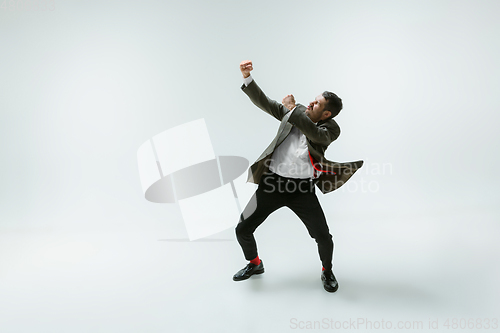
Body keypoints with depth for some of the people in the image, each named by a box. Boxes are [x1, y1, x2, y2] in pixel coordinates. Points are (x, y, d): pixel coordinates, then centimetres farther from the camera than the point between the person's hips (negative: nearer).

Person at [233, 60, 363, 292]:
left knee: (323, 237, -8)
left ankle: (327, 272, 27)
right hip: (272, 183, 3)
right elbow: (264, 103, 4)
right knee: (242, 230, 3)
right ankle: (254, 264, 34)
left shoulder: (330, 129, -4)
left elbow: (315, 133, -27)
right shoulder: (297, 112, 5)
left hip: (301, 188, -2)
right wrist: (247, 77, -6)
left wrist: (292, 109, -21)